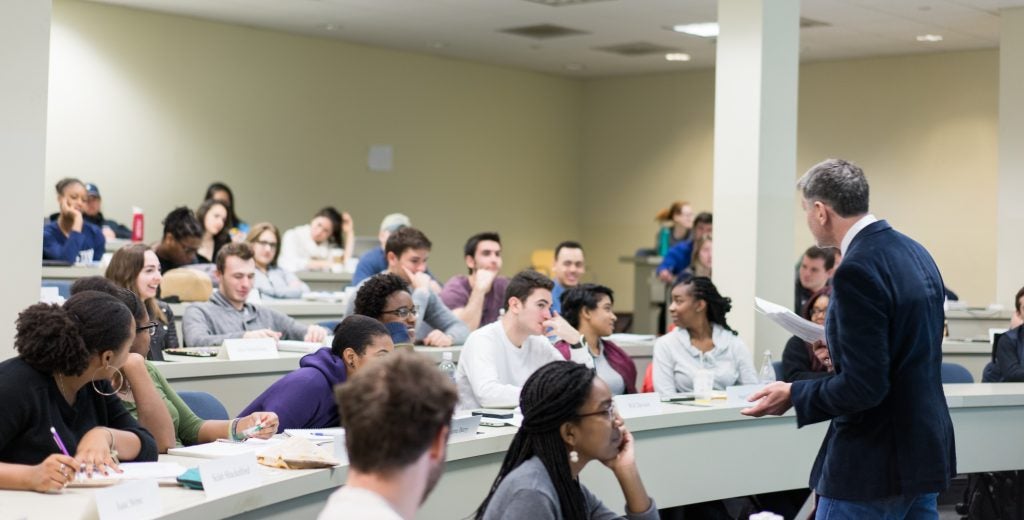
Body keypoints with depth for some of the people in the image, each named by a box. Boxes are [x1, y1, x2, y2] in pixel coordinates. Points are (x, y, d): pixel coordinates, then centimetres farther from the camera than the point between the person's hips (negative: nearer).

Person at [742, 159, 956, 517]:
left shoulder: (857, 270, -20)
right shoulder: (914, 252, 8)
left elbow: (864, 386, -23)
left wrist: (793, 395, -11)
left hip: (875, 464, -9)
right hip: (925, 452, 9)